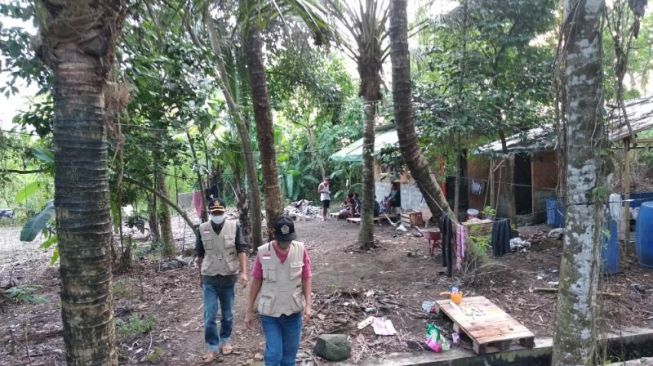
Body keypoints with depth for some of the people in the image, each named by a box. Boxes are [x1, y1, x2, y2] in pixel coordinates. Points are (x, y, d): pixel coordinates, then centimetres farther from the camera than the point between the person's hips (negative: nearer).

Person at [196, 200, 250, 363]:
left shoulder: (234, 226, -7)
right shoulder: (203, 229, -2)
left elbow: (242, 250, -9)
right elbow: (200, 255, 9)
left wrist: (243, 272, -18)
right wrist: (200, 276, 14)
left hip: (229, 277, 0)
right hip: (209, 279, 1)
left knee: (227, 314, 13)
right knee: (209, 315, 0)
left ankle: (225, 341, 33)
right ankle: (212, 347, 14)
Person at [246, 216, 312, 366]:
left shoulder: (301, 250, -9)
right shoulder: (263, 252, -12)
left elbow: (306, 279, -2)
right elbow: (256, 282, -3)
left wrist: (308, 305, -11)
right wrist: (249, 310, 1)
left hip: (294, 311, 2)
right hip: (269, 312, -1)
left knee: (290, 352, 14)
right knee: (274, 353, -1)